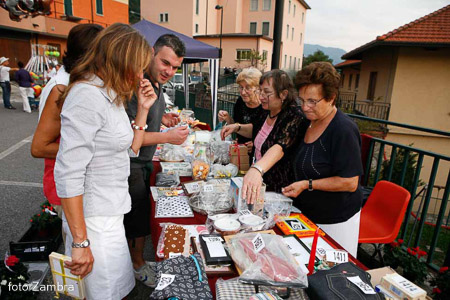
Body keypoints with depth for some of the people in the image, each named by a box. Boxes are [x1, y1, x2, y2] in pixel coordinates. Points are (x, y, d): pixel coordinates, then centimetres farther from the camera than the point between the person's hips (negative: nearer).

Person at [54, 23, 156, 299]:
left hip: (111, 213, 9)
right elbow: (68, 174, -24)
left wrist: (143, 109, 5)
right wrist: (80, 242, -20)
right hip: (95, 222, -9)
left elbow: (130, 150, 14)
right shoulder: (87, 96, -20)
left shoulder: (111, 96, 10)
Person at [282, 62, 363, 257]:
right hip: (308, 213, 7)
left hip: (335, 221, -7)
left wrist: (308, 184, -23)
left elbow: (350, 183, -23)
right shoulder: (310, 122, 2)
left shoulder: (343, 130, -23)